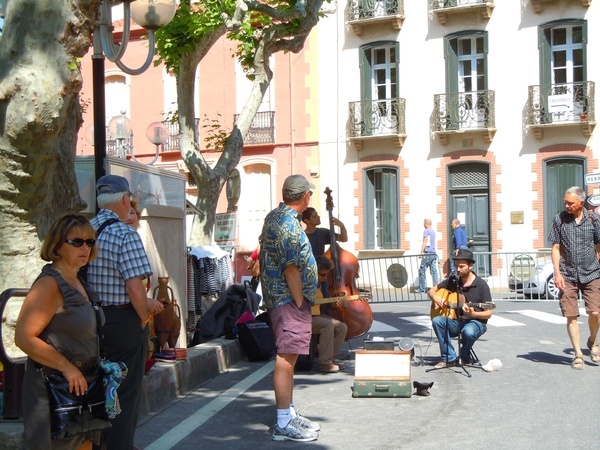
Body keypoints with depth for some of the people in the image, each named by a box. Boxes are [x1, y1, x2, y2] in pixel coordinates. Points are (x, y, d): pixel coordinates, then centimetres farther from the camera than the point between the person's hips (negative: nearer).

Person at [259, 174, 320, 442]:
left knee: (287, 358, 16)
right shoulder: (289, 223, -18)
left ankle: (289, 414, 25)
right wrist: (300, 302, -16)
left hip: (278, 298, 11)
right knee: (286, 358, -5)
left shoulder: (273, 216, 14)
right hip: (289, 300, -11)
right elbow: (291, 268, -23)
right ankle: (284, 424, 1)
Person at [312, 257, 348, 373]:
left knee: (342, 327, -7)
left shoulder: (323, 284, 13)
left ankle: (330, 359, -1)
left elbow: (327, 302, 18)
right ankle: (324, 363, -24)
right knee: (328, 324, -31)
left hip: (319, 315, 9)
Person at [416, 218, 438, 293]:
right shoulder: (433, 232, 18)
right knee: (434, 271, 4)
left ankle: (422, 289, -3)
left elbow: (425, 242, -12)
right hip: (434, 253, 8)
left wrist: (421, 252, -12)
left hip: (427, 253, -8)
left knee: (422, 271, -3)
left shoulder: (426, 231, -6)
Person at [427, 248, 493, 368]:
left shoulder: (481, 285, -8)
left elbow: (488, 313, -9)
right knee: (437, 320, -26)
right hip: (455, 322, 4)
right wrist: (435, 298, -10)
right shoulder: (453, 281, 5)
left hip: (475, 322, -4)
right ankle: (450, 358, -17)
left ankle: (465, 357, -5)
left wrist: (473, 314, -28)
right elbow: (431, 291, 14)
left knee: (468, 332, -39)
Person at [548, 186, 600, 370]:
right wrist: (557, 273, -5)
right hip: (568, 275, 0)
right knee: (571, 315, -2)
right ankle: (578, 354, 10)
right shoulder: (559, 219, 1)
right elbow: (556, 247, 3)